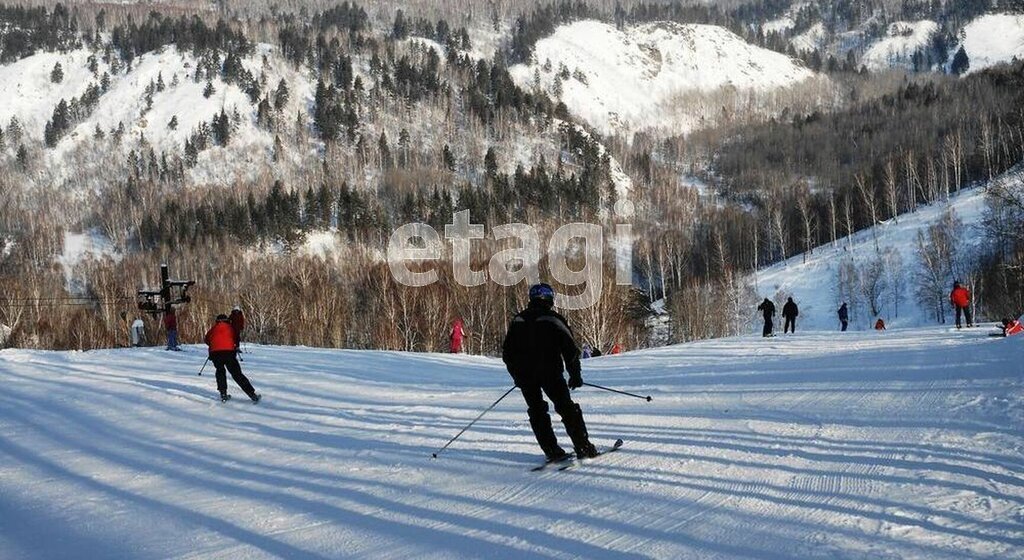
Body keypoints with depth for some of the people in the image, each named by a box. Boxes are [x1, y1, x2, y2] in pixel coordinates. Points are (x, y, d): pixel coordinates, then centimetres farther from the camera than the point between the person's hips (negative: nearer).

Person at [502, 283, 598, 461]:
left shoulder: (517, 321, 10)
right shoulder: (554, 320, -4)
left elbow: (507, 352, 14)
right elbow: (570, 349, -6)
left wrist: (517, 375, 24)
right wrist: (575, 375, 3)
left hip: (524, 375, 3)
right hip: (550, 372, -3)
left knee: (536, 411, 12)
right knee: (567, 408, 5)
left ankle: (552, 451, 3)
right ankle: (583, 447, 2)